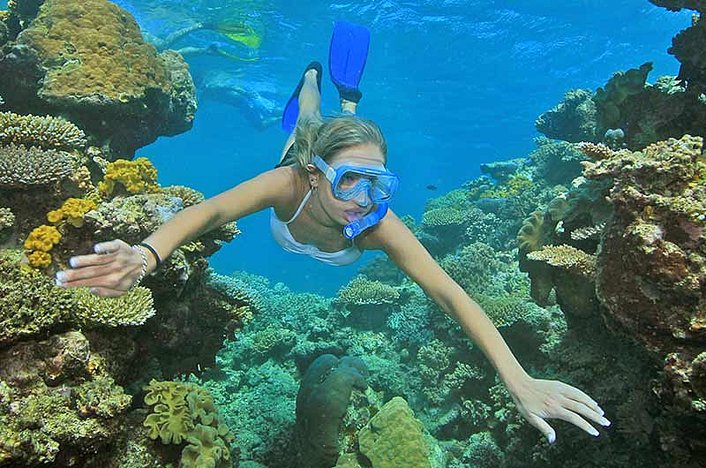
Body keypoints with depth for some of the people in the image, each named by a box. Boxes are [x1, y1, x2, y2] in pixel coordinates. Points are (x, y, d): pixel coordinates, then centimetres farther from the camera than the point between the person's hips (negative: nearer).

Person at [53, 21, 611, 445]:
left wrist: (520, 382, -67)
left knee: (345, 127, 39)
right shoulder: (292, 184, -51)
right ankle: (313, 78, 66)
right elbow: (211, 209, -65)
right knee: (309, 129, 38)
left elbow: (451, 295, -58)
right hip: (302, 159, 0)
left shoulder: (379, 225, -51)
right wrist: (148, 256, -86)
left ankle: (348, 97, 66)